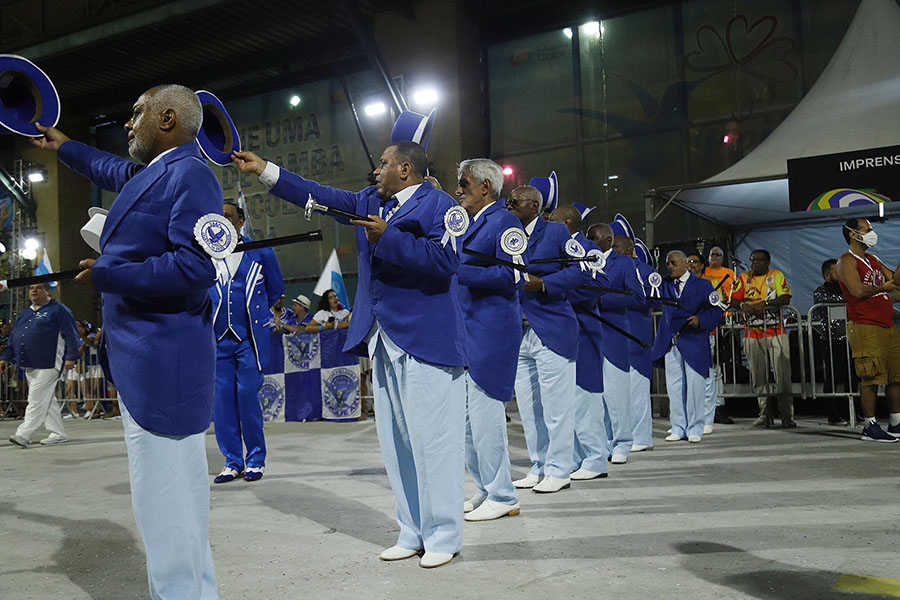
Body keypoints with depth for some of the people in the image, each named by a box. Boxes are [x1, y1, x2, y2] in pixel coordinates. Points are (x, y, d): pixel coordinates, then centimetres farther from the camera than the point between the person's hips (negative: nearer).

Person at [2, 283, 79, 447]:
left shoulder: (58, 310, -1)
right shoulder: (26, 313, 21)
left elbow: (71, 335, -7)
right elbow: (13, 337, 24)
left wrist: (70, 357, -13)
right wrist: (5, 358, 16)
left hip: (48, 364, -8)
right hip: (29, 365, 8)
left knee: (37, 399, -10)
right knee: (47, 400, 9)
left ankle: (24, 434, -10)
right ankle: (59, 434, 13)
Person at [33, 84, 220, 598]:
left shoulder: (189, 173, -12)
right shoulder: (150, 173, 18)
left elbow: (196, 266, -23)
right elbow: (112, 170, 42)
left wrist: (105, 276, -16)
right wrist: (64, 147, 56)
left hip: (164, 362, -10)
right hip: (144, 362, 10)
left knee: (166, 502, -6)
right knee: (164, 499, 17)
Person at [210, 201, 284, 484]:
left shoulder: (261, 253, 3)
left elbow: (276, 291, 14)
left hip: (250, 338, -2)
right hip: (217, 339, 3)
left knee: (247, 396, -5)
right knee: (222, 400, 3)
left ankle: (255, 460, 9)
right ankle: (232, 461, 15)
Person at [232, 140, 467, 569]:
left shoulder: (439, 205, -4)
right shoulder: (371, 201, 19)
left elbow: (445, 259, -18)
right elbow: (319, 196, 22)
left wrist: (388, 237, -17)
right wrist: (262, 169, 20)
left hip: (425, 342, -8)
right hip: (383, 341, 8)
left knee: (432, 439, -4)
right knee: (395, 442, 11)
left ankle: (443, 537, 8)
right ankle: (412, 534, 21)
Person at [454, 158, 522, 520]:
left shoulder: (504, 223, -7)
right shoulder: (469, 225, 19)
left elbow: (513, 275, -18)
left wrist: (459, 271, -21)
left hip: (490, 332, -9)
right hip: (463, 331, 9)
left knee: (484, 413, -7)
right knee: (465, 415, 12)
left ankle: (502, 497, 5)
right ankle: (486, 489, 23)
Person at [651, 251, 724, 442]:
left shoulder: (702, 284, 3)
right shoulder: (665, 285, 15)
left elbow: (716, 311, -2)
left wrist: (700, 319, -18)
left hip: (693, 342, -4)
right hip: (671, 344, 4)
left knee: (694, 386, -1)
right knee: (674, 387, 5)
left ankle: (695, 429, 9)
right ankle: (678, 428, 13)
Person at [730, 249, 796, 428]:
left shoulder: (777, 275, 6)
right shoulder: (744, 278, 12)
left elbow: (785, 299, -5)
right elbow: (733, 300, 5)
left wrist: (765, 303, -19)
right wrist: (742, 305, -16)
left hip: (776, 333, -2)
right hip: (752, 335, 2)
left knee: (783, 375, -7)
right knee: (758, 377, 5)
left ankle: (787, 416, -4)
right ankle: (764, 414, 14)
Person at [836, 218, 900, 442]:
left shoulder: (874, 260, 21)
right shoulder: (846, 261, -5)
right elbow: (858, 290, -18)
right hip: (865, 328, -9)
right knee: (870, 379, -8)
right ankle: (870, 427, -1)